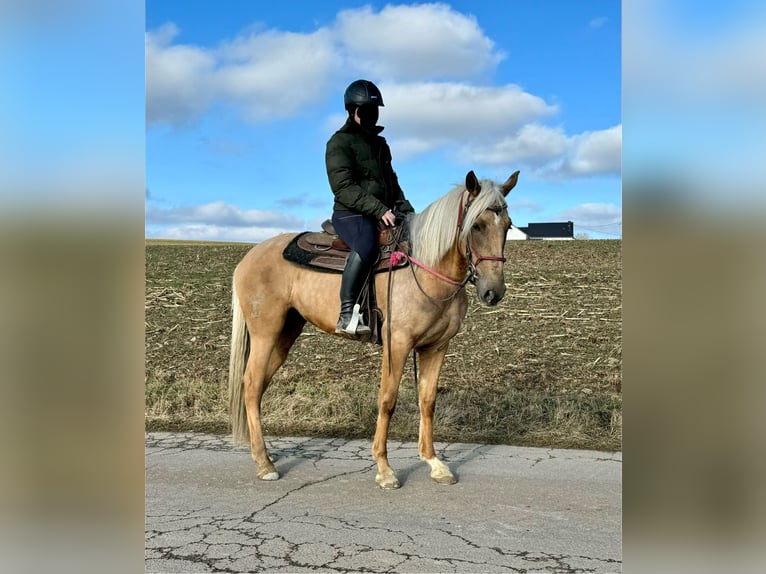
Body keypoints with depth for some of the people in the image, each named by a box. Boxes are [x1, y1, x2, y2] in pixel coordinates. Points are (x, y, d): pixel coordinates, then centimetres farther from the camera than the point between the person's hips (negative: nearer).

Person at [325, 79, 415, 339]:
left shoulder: (380, 143, 22)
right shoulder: (339, 142, -2)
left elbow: (391, 181, 26)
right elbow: (344, 188, -13)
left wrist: (406, 210, 8)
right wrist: (378, 209, -23)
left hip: (385, 215, 8)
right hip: (350, 214, -8)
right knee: (367, 245, -38)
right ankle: (347, 313, -37)